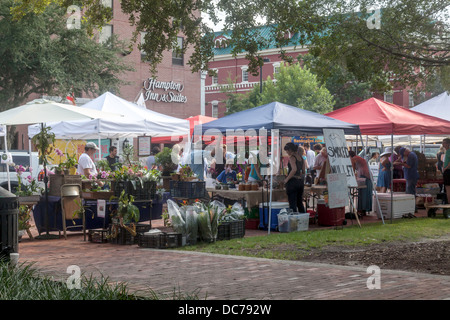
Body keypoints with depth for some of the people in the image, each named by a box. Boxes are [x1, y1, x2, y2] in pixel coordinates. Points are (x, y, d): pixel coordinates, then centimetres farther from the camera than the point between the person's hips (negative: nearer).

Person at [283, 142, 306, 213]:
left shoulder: (292, 157, -12)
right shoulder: (300, 157, 11)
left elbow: (294, 169, -26)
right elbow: (303, 171, 15)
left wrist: (287, 179, -17)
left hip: (293, 181, -8)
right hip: (301, 181, 8)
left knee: (292, 204, -3)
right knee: (300, 203, 16)